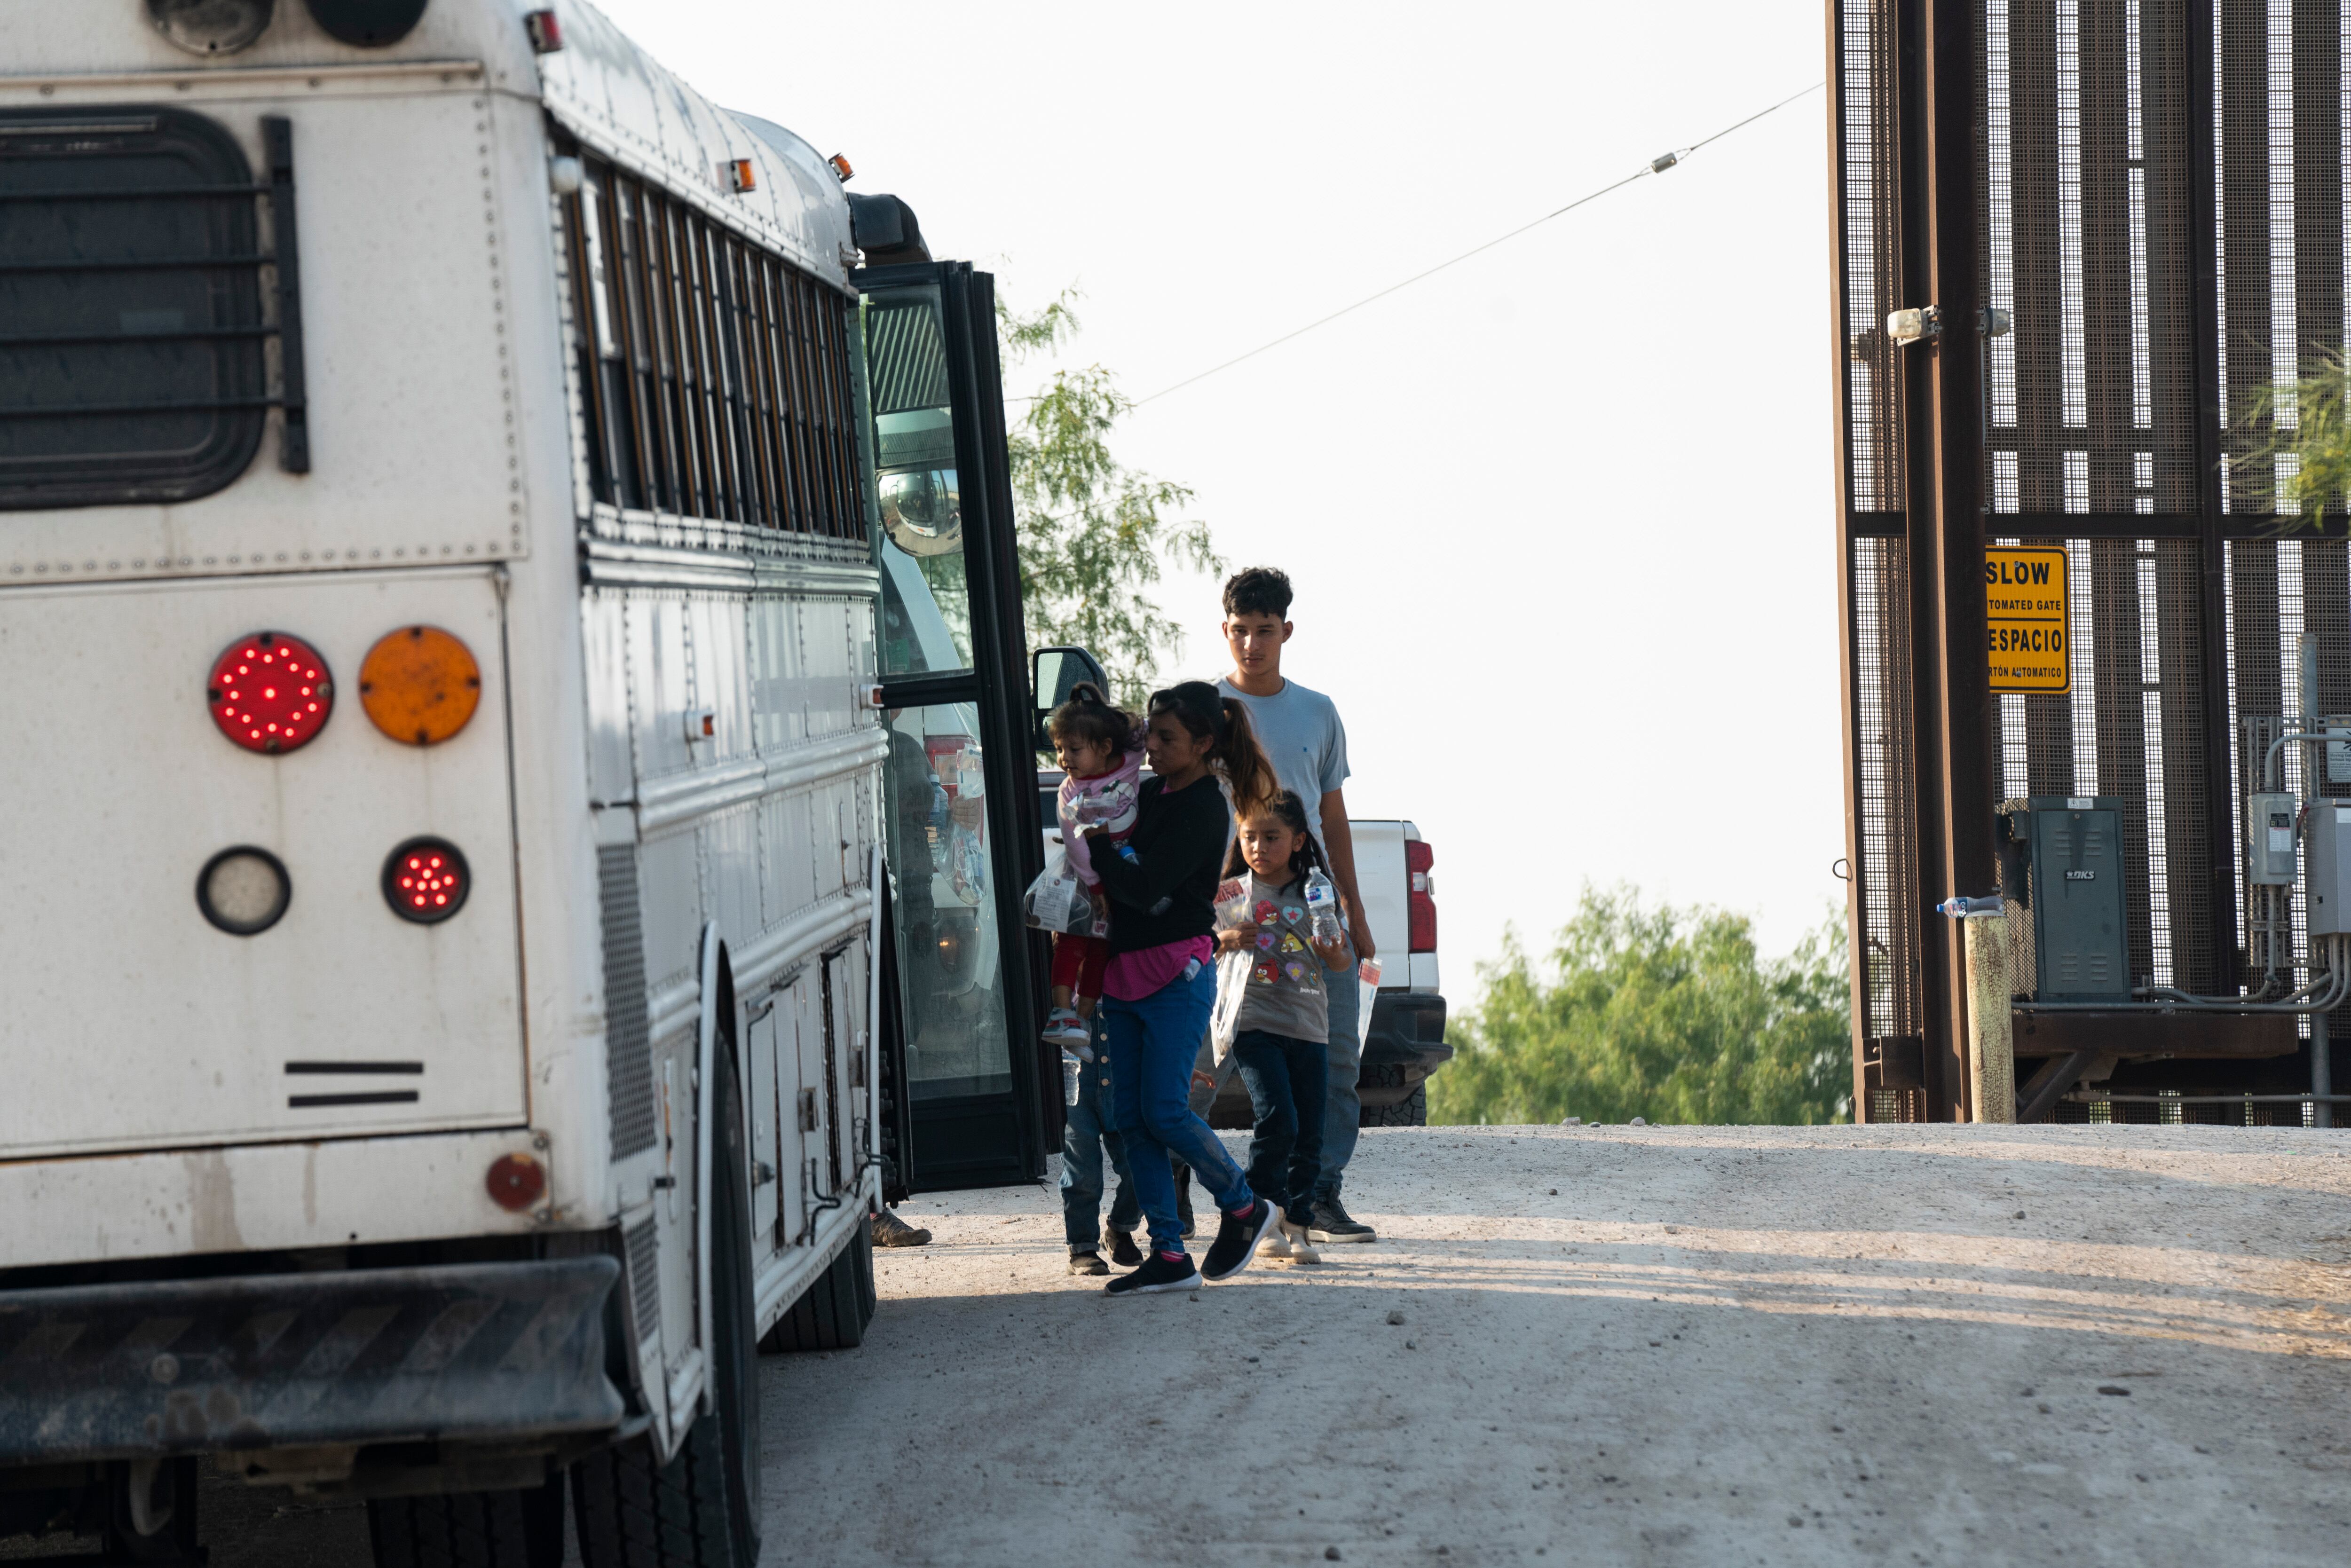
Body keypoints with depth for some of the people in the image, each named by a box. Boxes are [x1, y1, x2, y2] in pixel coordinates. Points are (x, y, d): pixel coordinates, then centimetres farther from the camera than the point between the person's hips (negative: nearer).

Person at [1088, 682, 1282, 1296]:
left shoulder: (1204, 810, -12)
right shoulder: (1149, 793, 12)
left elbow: (1147, 887, -19)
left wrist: (1097, 852, -9)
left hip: (1177, 975, -8)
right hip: (1124, 972, 8)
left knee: (1165, 1112, -9)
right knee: (1130, 1117, 3)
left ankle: (1244, 1208, 12)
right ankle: (1169, 1256, 6)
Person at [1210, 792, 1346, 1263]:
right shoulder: (1230, 895, 5)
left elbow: (1340, 959, 15)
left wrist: (1335, 956, -8)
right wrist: (1227, 939, -9)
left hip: (1308, 1025, 3)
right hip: (1253, 1023, -3)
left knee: (1309, 1135, 2)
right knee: (1277, 1120, -17)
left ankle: (1298, 1225, 11)